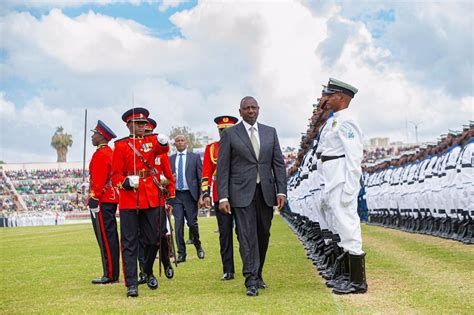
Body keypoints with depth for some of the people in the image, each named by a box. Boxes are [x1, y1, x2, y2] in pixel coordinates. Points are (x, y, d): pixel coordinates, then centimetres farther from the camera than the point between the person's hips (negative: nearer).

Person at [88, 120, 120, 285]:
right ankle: (113, 273, 19)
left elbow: (98, 180, -20)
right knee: (111, 237, 12)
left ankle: (110, 275, -3)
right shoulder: (110, 152, 18)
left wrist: (93, 199, -19)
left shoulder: (100, 155, -13)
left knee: (105, 238, -6)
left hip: (102, 201, -10)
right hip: (112, 199, 10)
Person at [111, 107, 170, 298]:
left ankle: (148, 272, 33)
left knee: (152, 240, 9)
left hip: (151, 198, 2)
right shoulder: (121, 145, 2)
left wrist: (163, 142, -38)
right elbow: (116, 174, 0)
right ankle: (131, 284, 2)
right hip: (129, 199, -2)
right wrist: (126, 182, -21)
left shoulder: (152, 141, 8)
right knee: (129, 242, -1)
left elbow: (164, 150, -15)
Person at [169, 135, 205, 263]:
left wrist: (202, 195, -4)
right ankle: (181, 253, 6)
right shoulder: (170, 159, 11)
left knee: (192, 223, -1)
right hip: (176, 195, 2)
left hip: (190, 194, -2)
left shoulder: (195, 157, 4)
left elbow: (200, 176, 2)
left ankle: (198, 245, 27)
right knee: (178, 224, -2)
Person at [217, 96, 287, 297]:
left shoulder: (270, 132, 11)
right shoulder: (229, 134, 2)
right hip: (242, 193, -3)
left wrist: (281, 191, 0)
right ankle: (251, 281, -3)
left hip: (266, 192, 3)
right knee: (247, 236, -7)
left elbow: (278, 163, 9)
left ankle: (258, 275, 25)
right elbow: (223, 168, -1)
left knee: (263, 235, 9)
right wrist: (223, 197, -8)